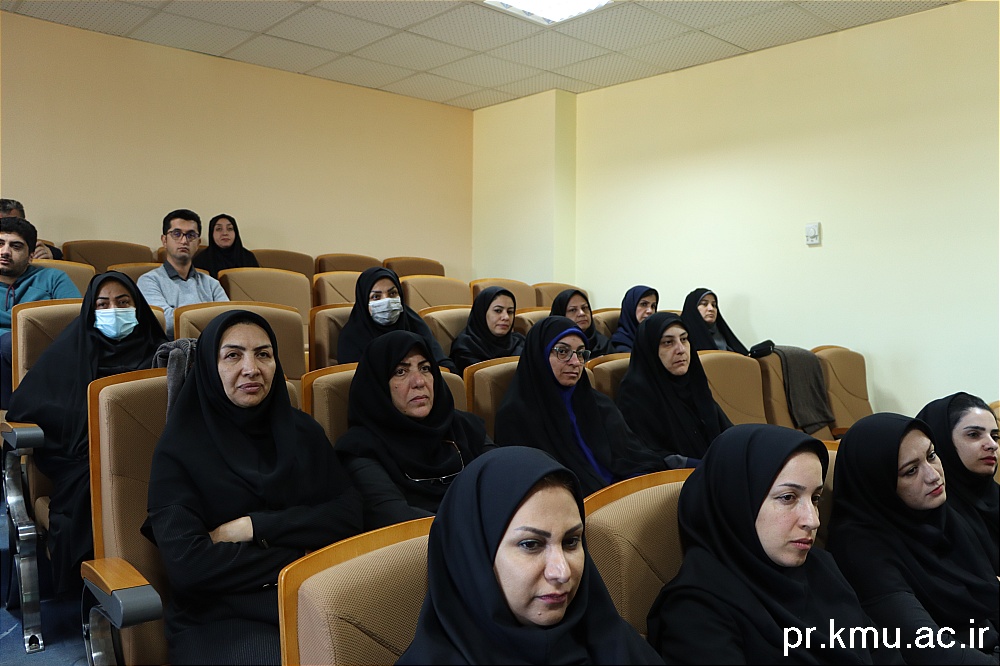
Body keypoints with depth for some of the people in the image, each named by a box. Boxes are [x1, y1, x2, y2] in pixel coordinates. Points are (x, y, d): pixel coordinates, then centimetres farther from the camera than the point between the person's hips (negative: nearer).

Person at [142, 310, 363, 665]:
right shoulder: (180, 447, -1)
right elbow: (186, 564, -13)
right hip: (218, 618, -3)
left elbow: (349, 513, 0)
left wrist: (255, 527, -11)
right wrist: (299, 559, -8)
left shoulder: (303, 431, 11)